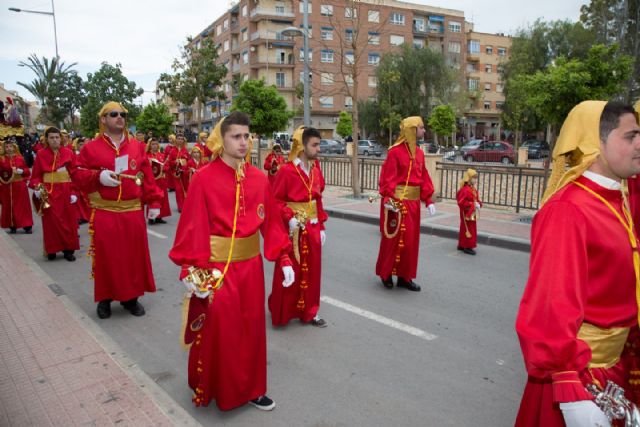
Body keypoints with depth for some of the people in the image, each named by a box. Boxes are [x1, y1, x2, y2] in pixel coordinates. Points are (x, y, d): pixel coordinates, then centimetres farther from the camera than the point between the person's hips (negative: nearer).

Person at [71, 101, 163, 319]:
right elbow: (77, 175, 0)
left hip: (133, 211, 2)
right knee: (106, 256, 5)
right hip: (105, 213, -2)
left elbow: (147, 177, 6)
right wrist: (98, 177, -18)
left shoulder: (137, 146, 7)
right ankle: (105, 298, 22)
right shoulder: (91, 148, 1)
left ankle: (131, 296, 23)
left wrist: (154, 202, 1)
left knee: (134, 254, 8)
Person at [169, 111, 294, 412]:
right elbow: (193, 228, -16)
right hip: (216, 267, -5)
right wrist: (194, 271, -21)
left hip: (251, 264, 5)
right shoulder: (204, 178, -12)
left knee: (251, 328, 15)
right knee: (218, 331, 8)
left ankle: (250, 387, 35)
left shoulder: (258, 178, 1)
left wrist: (284, 259, 1)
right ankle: (213, 388, 32)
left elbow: (271, 221, 3)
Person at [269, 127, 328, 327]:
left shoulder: (315, 169, 5)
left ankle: (309, 311, 26)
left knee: (312, 270, 12)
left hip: (313, 228, 6)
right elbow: (276, 201, -12)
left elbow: (318, 199, 10)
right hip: (293, 228, -6)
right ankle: (281, 312, 23)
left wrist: (321, 226, 9)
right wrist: (289, 218, -25)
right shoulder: (286, 171, -14)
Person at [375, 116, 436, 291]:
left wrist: (428, 200, 7)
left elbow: (424, 178, 12)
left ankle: (404, 276, 21)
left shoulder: (419, 153, 11)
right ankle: (386, 273, 19)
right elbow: (388, 178, -18)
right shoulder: (395, 152, -13)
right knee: (393, 239, 1)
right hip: (397, 202, -8)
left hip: (413, 202, 8)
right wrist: (388, 199, -26)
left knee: (411, 240, 11)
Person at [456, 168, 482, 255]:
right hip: (467, 214, -10)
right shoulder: (465, 190, -21)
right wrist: (473, 204, -25)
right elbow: (461, 202, -26)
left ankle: (462, 245, 25)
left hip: (473, 214, 10)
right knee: (468, 230, -4)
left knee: (468, 229, 15)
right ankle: (467, 247, 5)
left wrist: (479, 204, -5)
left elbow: (477, 199, 18)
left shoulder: (474, 189, 10)